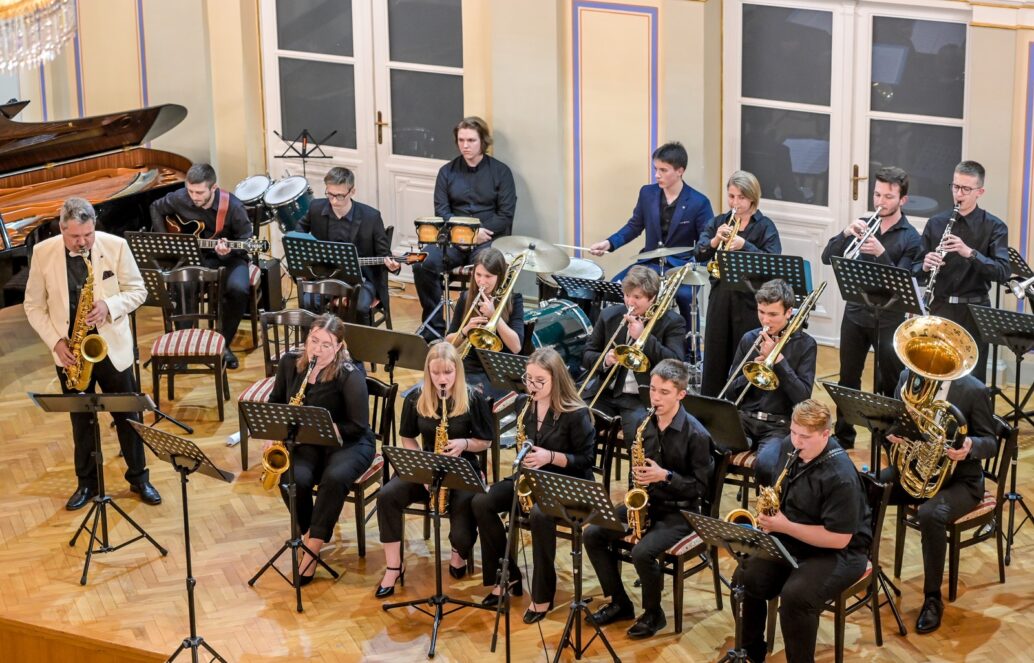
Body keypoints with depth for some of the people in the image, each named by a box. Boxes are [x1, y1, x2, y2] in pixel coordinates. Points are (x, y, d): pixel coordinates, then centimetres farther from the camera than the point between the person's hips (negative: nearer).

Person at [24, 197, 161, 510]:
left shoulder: (116, 246, -12)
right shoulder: (42, 253, -10)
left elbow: (138, 291, -3)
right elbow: (33, 305, -2)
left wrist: (110, 306, -22)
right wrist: (55, 341, -13)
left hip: (112, 346, -1)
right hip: (70, 351, 1)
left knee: (127, 415, 9)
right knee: (80, 419, 13)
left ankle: (138, 477, 25)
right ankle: (87, 482, 27)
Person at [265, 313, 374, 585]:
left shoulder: (350, 375, -17)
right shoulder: (290, 362, -2)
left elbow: (358, 426, -18)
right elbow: (275, 402, 14)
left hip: (347, 443, -3)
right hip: (305, 443, 3)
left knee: (334, 478, -37)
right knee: (293, 479, -30)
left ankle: (311, 552, -28)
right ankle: (310, 535, -4)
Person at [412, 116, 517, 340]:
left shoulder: (500, 171, 4)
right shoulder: (447, 171, 11)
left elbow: (505, 215, -2)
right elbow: (441, 211, 3)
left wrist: (479, 233, -16)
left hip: (488, 239, -3)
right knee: (423, 264, -26)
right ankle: (435, 328, -15)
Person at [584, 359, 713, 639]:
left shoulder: (696, 435, -16)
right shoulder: (646, 424, 3)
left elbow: (700, 487, -13)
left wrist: (665, 476, -24)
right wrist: (639, 475, -5)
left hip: (679, 512, -7)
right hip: (645, 503, 7)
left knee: (643, 552, -30)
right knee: (593, 535, -8)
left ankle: (653, 614, -4)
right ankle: (620, 603, 7)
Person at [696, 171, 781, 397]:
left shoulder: (764, 226, -2)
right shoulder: (718, 222, 9)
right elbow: (699, 253, -3)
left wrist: (744, 245, -27)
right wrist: (715, 240, -22)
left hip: (749, 299, -4)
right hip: (719, 296, 4)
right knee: (714, 359, 9)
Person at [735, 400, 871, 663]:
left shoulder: (840, 477, -26)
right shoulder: (789, 447, -1)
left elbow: (839, 539, -26)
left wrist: (786, 526, -26)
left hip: (838, 553, -8)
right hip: (790, 541, 8)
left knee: (795, 596, -32)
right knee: (745, 579, -10)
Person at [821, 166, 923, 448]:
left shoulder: (910, 238, -6)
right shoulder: (863, 226, 5)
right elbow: (827, 258, -1)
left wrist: (881, 254, -29)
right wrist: (846, 234, -18)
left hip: (889, 318, -4)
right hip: (855, 312, 4)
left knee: (892, 384, 3)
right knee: (848, 380, 11)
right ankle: (843, 437, 22)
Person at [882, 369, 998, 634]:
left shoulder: (974, 391, -14)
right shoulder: (908, 378, -1)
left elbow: (991, 443, -9)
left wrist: (970, 447, -33)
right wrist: (891, 431, -19)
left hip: (958, 480, -5)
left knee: (930, 515, -36)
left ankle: (933, 599, -19)